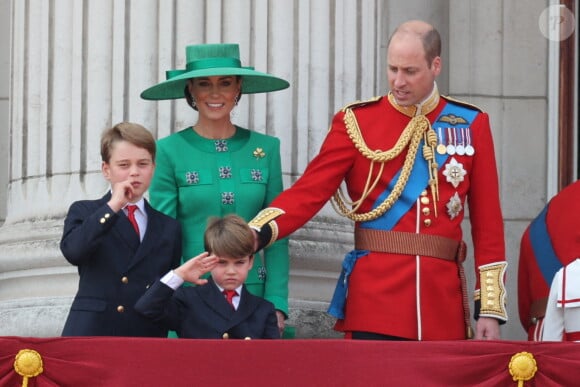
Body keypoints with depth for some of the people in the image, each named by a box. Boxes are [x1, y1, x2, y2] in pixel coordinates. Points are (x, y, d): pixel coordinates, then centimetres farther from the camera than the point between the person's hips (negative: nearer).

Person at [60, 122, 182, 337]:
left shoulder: (169, 228, 16)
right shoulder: (84, 213, 10)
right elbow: (72, 251, -12)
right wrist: (112, 206, -11)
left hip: (148, 337, 2)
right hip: (90, 335, -2)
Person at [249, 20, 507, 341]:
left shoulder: (471, 125, 7)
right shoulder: (356, 121, 2)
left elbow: (488, 222, 7)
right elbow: (309, 192, -5)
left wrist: (490, 308, 2)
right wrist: (258, 233, -23)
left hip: (443, 300, 2)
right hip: (375, 303, -2)